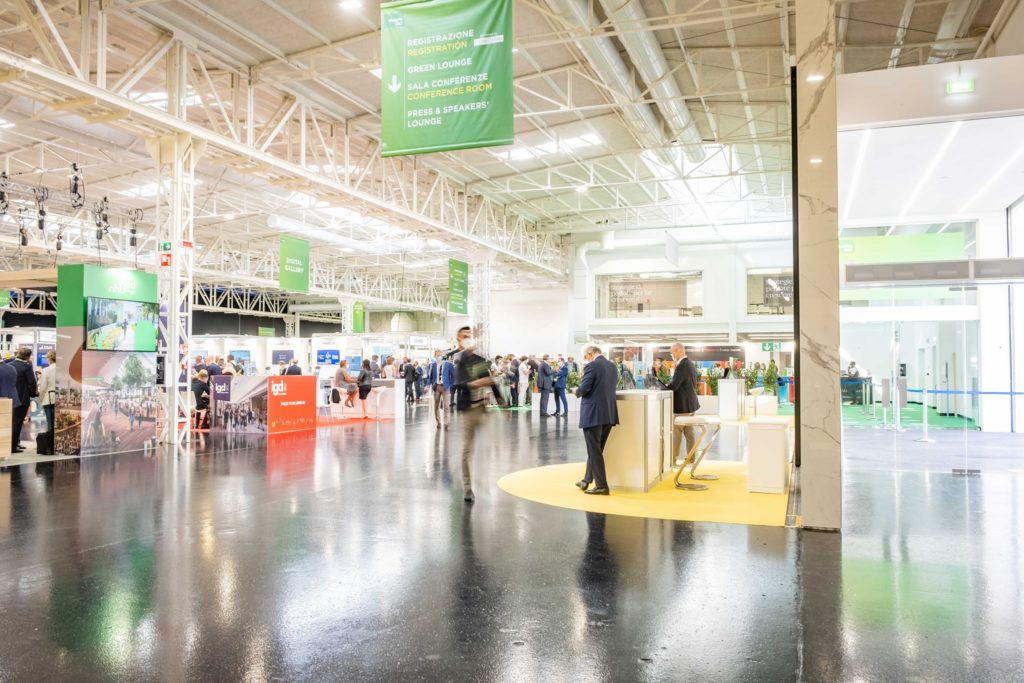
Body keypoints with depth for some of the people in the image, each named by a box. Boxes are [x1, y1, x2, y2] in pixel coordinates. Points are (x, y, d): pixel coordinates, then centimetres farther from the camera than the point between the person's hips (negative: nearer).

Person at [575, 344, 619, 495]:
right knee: (596, 449, 18)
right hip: (609, 414, 8)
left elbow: (583, 389, -18)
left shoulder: (591, 366, -14)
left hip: (593, 414, -8)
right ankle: (587, 481, 28)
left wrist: (577, 392, 3)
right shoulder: (613, 366, 10)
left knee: (594, 451, 1)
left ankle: (601, 486, 5)